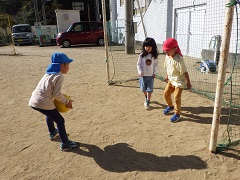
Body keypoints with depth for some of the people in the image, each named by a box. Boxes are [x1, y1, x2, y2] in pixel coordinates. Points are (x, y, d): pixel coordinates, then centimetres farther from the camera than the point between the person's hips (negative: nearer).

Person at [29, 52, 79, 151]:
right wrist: (67, 101, -2)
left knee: (50, 114, 34)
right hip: (43, 103, -9)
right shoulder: (59, 76, -10)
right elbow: (56, 94, -16)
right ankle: (65, 144, 10)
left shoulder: (48, 73, 16)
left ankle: (52, 133, 53)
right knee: (60, 121, 4)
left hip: (33, 101, 9)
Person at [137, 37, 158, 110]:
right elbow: (138, 64, -1)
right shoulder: (141, 55, -7)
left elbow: (156, 65, 6)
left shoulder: (154, 56, -3)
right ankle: (146, 98, 40)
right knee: (143, 89, 13)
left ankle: (147, 103, 8)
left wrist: (154, 72, -2)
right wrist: (140, 72, -10)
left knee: (149, 90, -1)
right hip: (143, 75, 1)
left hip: (151, 75, 0)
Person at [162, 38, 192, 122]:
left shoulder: (178, 60, -29)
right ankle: (170, 106, 42)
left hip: (179, 81, -8)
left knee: (176, 97, -4)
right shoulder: (167, 57, -4)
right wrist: (167, 76, 23)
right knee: (166, 93, 15)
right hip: (171, 80, 8)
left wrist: (188, 82, -17)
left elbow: (185, 72, -23)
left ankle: (177, 114, 15)